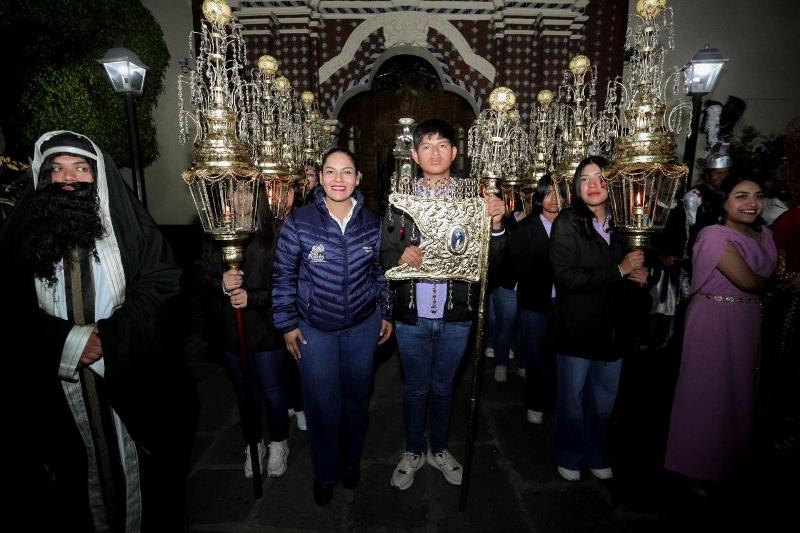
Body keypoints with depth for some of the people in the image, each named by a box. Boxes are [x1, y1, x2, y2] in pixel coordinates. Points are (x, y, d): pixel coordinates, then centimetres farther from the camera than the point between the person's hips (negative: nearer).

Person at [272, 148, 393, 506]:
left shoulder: (371, 223, -4)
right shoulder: (299, 222, -12)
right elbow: (284, 276, -5)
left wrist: (386, 314, 9)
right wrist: (287, 323, -4)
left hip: (363, 325, 2)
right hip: (314, 328, -2)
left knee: (357, 398, 17)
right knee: (321, 404, 7)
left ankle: (351, 461, 43)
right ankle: (324, 473, 34)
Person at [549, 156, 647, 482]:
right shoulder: (566, 224, -11)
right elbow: (567, 277, -22)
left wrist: (639, 274, 0)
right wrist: (619, 270, -17)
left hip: (612, 328, 5)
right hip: (576, 329, -5)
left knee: (604, 397, 17)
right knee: (572, 396, 11)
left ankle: (596, 455, 39)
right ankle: (569, 457, 32)